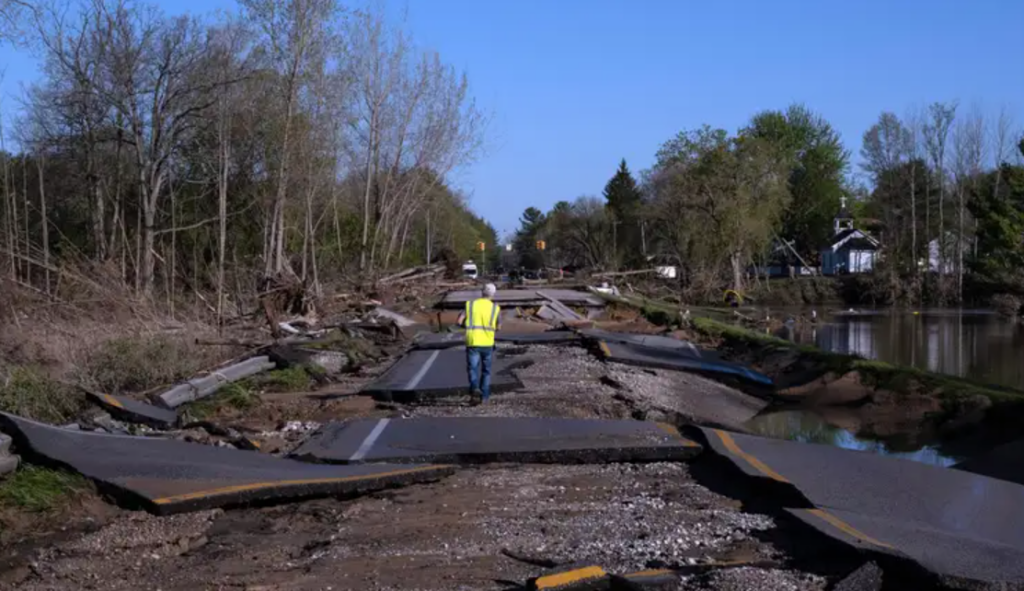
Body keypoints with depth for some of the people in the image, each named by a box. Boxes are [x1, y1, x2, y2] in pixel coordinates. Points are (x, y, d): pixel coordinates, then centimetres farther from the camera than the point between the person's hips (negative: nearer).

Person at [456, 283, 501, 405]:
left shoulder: (470, 304, 1)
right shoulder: (495, 308, 1)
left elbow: (459, 321, -6)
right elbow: (498, 327, 10)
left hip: (472, 342, -1)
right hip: (487, 344, 1)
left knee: (473, 369, 2)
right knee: (486, 370, 17)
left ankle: (475, 389, -25)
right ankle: (484, 396, 19)